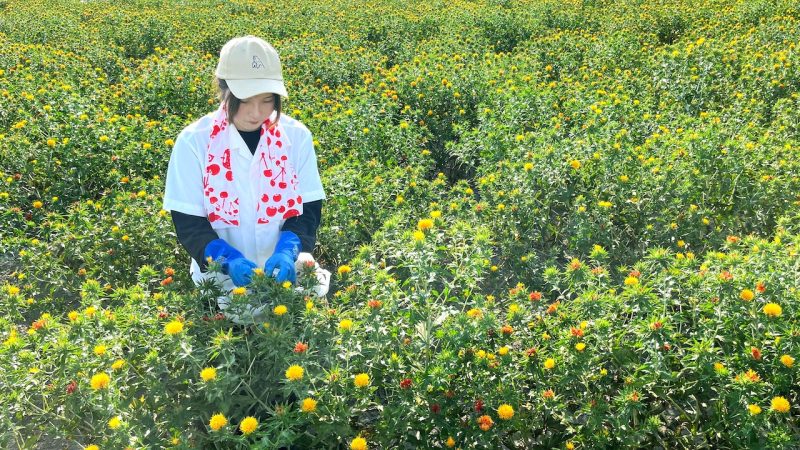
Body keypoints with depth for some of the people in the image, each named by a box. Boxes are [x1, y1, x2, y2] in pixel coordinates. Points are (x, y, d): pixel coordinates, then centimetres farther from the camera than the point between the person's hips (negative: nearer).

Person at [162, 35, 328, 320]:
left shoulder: (297, 136, -1)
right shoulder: (194, 142, -6)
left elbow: (307, 210, 1)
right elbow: (188, 224, -5)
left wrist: (287, 251, -19)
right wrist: (229, 260, -22)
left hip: (286, 272, 2)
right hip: (223, 278, -2)